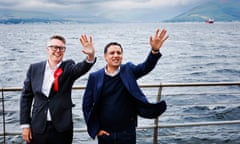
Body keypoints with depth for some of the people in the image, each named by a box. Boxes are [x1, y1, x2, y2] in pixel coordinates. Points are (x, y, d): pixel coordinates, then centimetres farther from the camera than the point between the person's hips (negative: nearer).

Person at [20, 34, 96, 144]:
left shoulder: (68, 68, -1)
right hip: (38, 128, 1)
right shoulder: (34, 68, 3)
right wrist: (25, 125, 2)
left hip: (62, 128, -1)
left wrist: (91, 56, -45)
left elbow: (82, 68, -24)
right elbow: (26, 97, 6)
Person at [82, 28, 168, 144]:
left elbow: (146, 67, -19)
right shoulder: (95, 77, -4)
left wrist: (155, 50, -37)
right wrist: (96, 129, -3)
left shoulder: (128, 71, -1)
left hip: (128, 133, 1)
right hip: (105, 133, 0)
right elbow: (87, 105, 0)